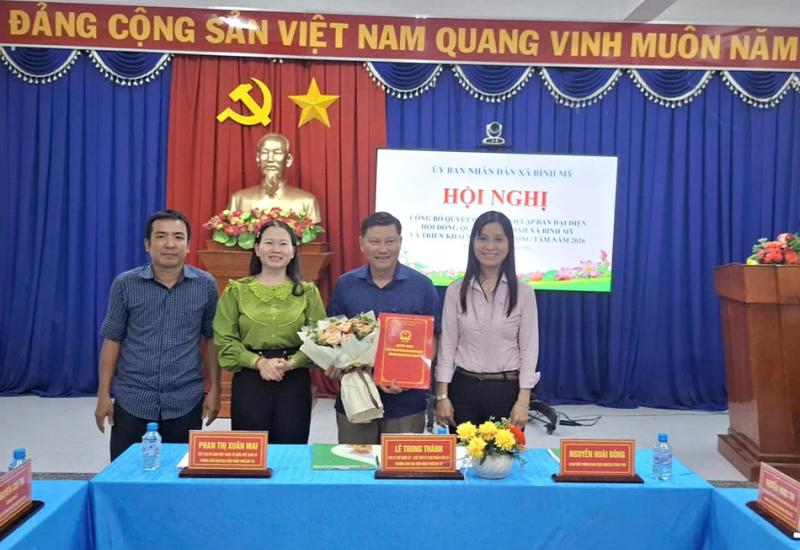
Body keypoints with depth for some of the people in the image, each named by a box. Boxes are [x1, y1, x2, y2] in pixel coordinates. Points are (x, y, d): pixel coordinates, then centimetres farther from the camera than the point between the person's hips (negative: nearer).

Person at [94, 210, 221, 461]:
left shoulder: (205, 285, -2)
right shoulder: (125, 285, -3)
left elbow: (211, 340, 4)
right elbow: (112, 340, 2)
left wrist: (214, 389, 2)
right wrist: (104, 394, 0)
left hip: (186, 401, 0)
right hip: (132, 400, 0)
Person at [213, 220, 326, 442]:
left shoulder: (308, 292, 6)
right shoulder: (236, 291, 3)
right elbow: (224, 341, -2)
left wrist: (292, 363, -17)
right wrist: (259, 362, -15)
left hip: (295, 383, 1)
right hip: (249, 382, -1)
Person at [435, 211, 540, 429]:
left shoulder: (523, 292, -1)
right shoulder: (456, 291, 2)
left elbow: (529, 348, -2)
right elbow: (447, 345, 3)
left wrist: (523, 401, -8)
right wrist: (442, 395, -3)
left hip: (506, 389, -1)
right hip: (463, 388, 1)